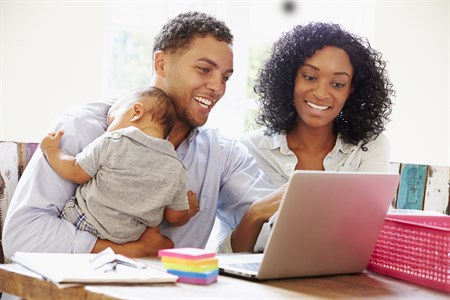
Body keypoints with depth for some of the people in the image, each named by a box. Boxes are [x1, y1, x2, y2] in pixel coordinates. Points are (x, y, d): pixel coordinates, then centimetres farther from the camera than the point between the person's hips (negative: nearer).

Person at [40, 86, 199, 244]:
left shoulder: (110, 143, -14)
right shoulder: (177, 171, -4)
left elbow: (76, 174, -5)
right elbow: (176, 218, 3)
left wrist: (50, 149, 12)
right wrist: (190, 210, 27)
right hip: (125, 240, 4)